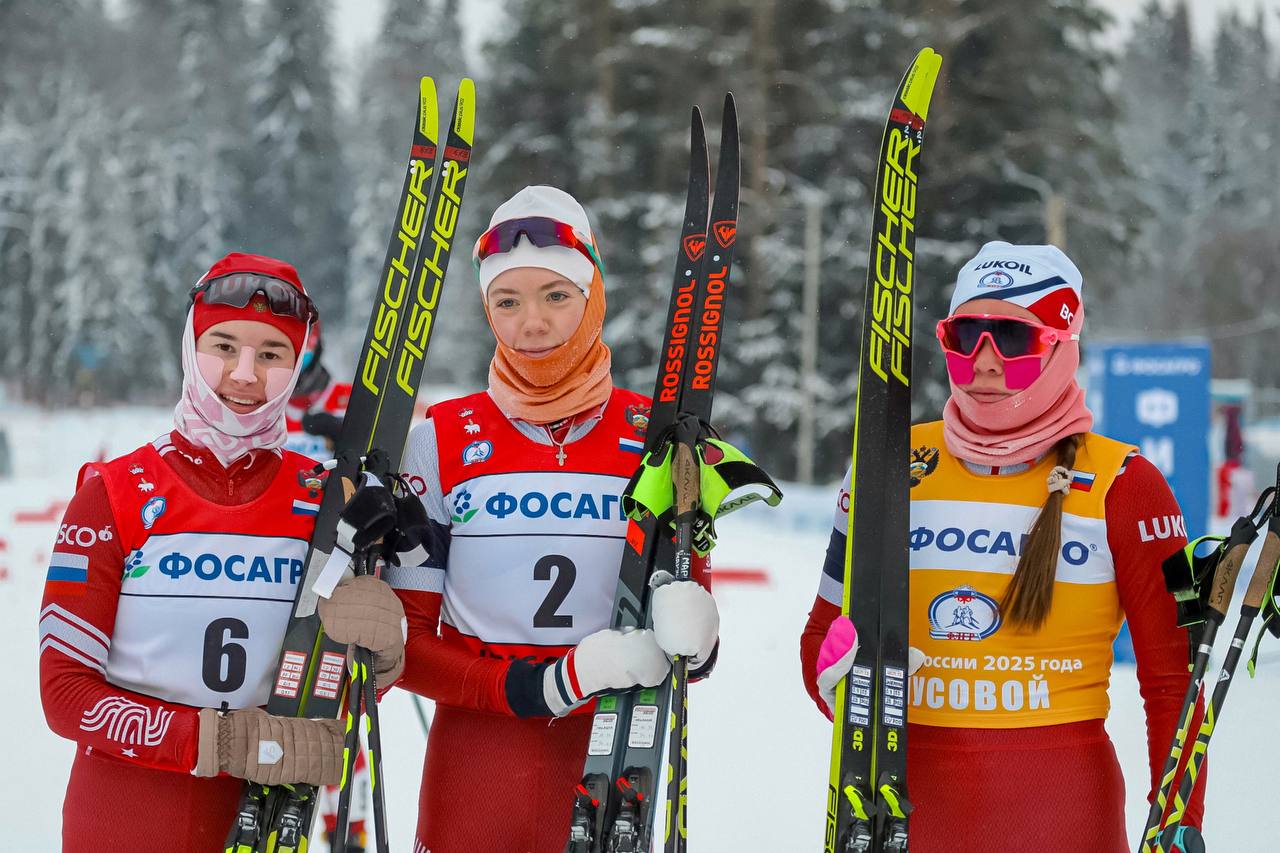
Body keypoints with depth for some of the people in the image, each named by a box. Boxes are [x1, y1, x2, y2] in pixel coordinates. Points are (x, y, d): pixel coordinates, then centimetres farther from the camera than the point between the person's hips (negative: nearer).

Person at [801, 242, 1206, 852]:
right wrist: (846, 684, -10)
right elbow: (825, 634, 12)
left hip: (1063, 804, -2)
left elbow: (1173, 677, -1)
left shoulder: (1120, 487, -5)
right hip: (909, 798, 2)